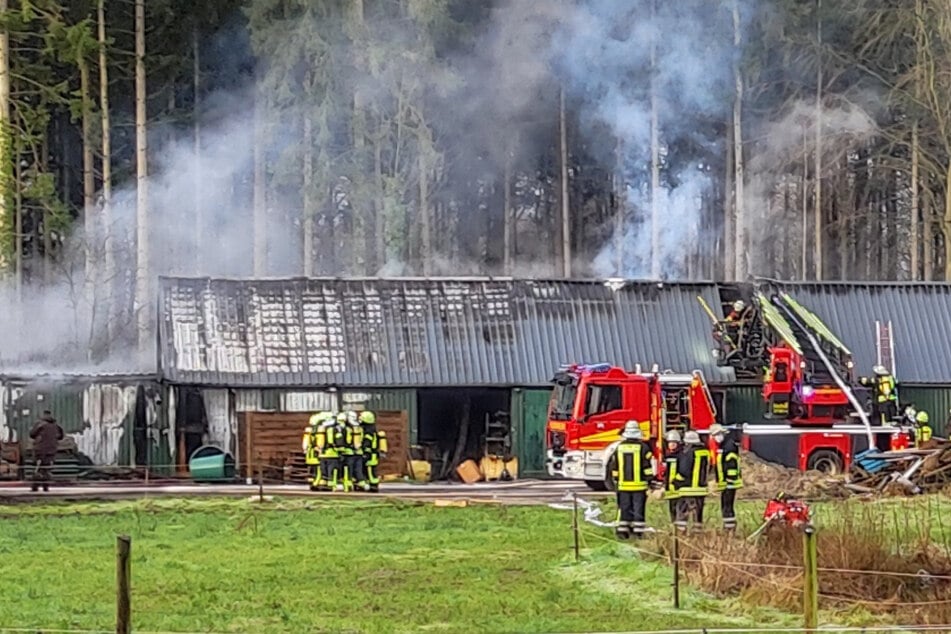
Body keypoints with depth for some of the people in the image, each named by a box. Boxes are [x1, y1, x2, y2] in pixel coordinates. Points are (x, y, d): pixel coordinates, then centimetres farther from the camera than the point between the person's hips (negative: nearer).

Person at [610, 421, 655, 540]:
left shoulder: (619, 448, 6)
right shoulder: (643, 447, -7)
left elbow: (615, 468, 12)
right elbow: (647, 467, -7)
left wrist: (617, 480, 21)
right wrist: (650, 481, 1)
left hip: (623, 485, 3)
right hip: (639, 485, -3)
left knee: (624, 508, 8)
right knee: (638, 509, 1)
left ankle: (622, 530, 4)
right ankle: (638, 531, 0)